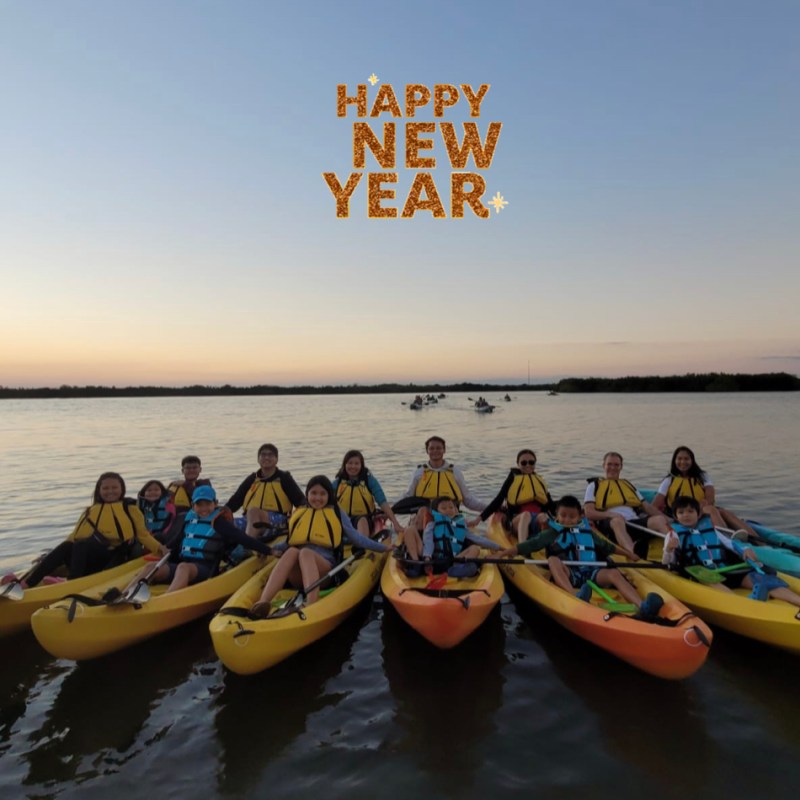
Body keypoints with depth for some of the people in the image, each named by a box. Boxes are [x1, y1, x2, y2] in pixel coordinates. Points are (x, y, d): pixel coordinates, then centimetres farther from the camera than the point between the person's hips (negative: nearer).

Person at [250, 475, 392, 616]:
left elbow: (357, 538, 16)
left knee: (305, 552, -34)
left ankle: (311, 605, -58)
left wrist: (383, 548, 13)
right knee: (291, 551, -31)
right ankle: (262, 603, -51)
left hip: (325, 570, -2)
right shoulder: (298, 513, 22)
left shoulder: (337, 514, 15)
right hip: (297, 575, 2)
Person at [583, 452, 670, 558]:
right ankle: (633, 554, -64)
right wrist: (610, 514, -14)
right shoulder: (594, 485, 18)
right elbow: (588, 513, 4)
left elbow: (647, 506, 25)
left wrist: (665, 518, 6)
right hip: (609, 525, -4)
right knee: (618, 520, -39)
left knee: (659, 519, -24)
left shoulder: (629, 485, 33)